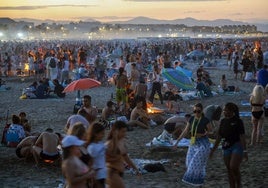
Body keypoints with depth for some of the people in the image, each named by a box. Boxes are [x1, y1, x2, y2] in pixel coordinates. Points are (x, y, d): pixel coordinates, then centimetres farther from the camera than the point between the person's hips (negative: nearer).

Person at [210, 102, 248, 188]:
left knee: (234, 167, -18)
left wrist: (245, 151, -16)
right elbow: (219, 136, 11)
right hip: (227, 148, 6)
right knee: (229, 170, 5)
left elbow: (242, 136, -12)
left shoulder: (238, 121, -9)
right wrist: (213, 149, 9)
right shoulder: (223, 121, 7)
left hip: (237, 146, -6)